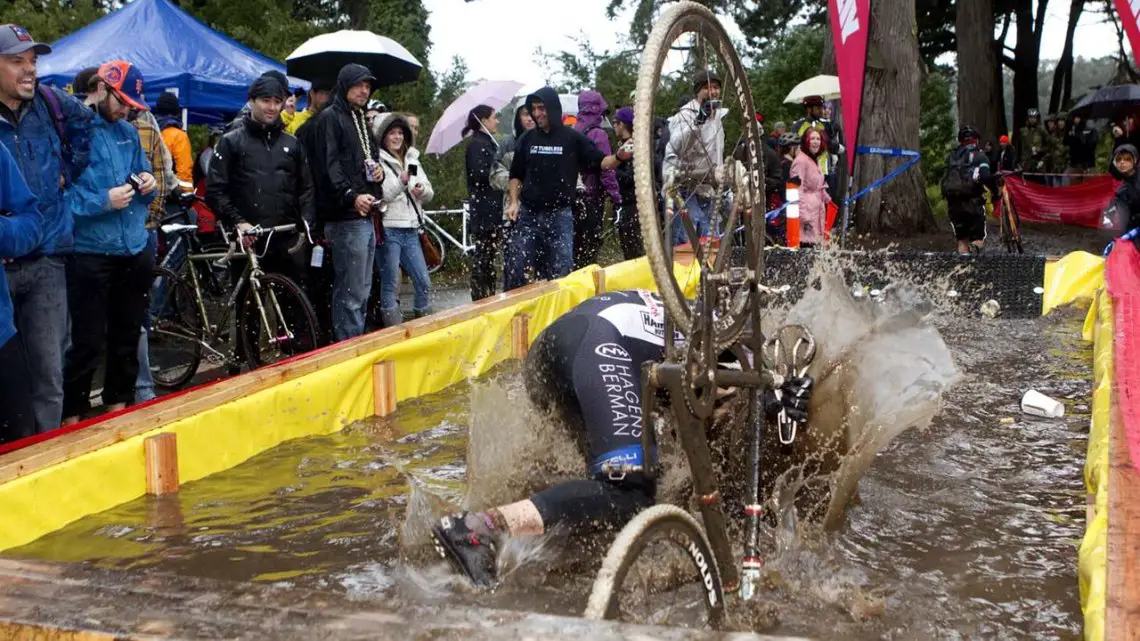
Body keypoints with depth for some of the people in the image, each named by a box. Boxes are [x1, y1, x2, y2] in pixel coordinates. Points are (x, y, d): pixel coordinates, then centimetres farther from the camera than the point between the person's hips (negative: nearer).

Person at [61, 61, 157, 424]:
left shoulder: (128, 132, 12)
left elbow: (143, 174, 22)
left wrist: (148, 183, 0)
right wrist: (104, 201, -21)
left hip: (135, 251, 7)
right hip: (90, 254, -7)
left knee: (127, 336, 16)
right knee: (88, 342, -3)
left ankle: (118, 405, 30)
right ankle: (72, 416, 10)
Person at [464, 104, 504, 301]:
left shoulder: (487, 143, 20)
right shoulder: (477, 144, -11)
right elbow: (479, 174, -22)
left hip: (492, 208, 10)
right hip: (483, 209, -10)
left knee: (488, 256, 12)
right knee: (482, 257, -7)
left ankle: (488, 297, 18)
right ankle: (480, 300, -3)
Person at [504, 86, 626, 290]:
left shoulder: (573, 138, -2)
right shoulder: (527, 139, 6)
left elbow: (600, 162, -1)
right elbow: (516, 175, 15)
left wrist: (618, 157, -22)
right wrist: (514, 202, 1)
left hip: (560, 216, -2)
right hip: (527, 214, 2)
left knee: (560, 273, 5)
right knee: (516, 270, 2)